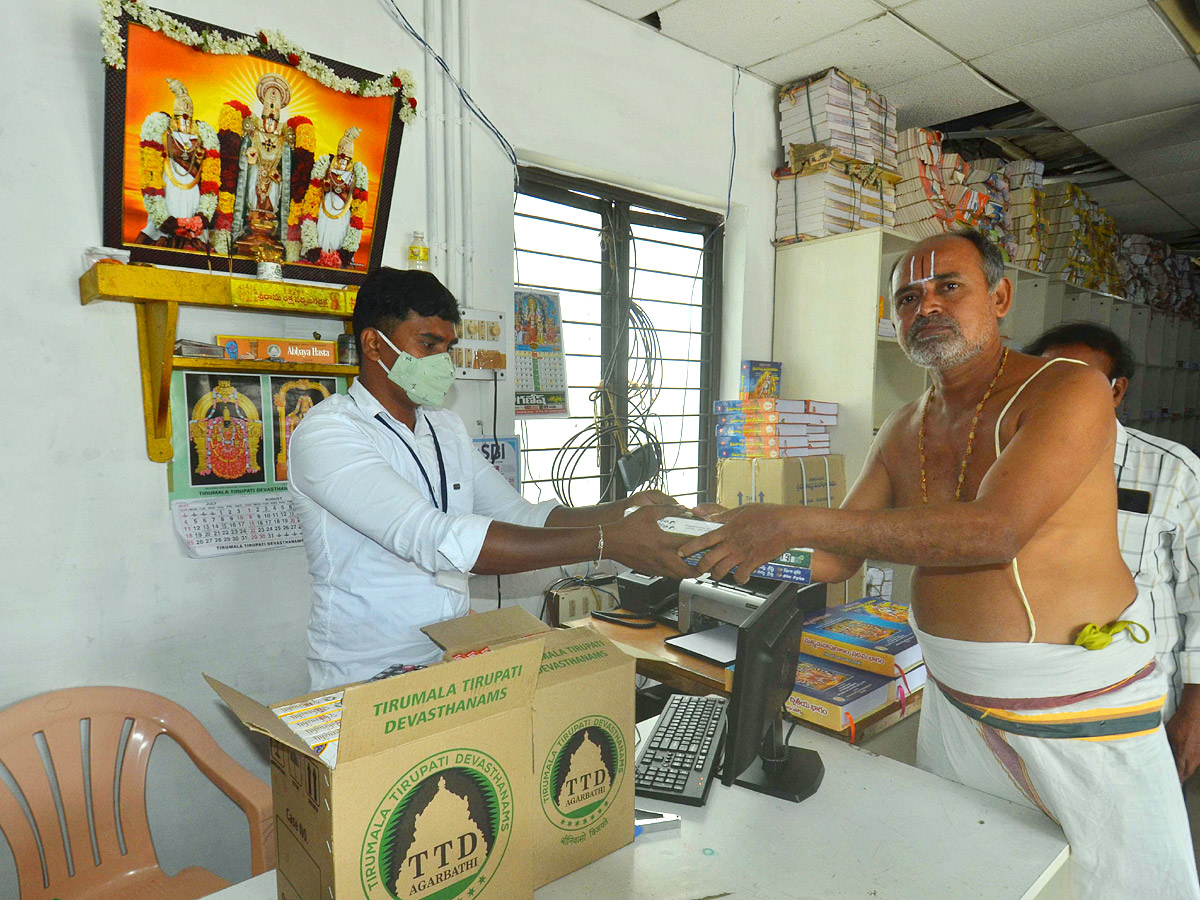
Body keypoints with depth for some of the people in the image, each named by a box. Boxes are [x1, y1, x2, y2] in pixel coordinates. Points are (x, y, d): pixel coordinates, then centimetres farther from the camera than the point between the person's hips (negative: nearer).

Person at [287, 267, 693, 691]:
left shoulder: (447, 428, 12)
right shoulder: (325, 433, -13)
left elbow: (522, 518, 11)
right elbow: (436, 540, -27)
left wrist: (621, 512, -7)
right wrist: (607, 542, -29)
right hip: (366, 682, -6)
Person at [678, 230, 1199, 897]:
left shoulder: (1071, 390, -15)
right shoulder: (904, 433, 4)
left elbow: (993, 531, -30)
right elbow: (838, 558, 5)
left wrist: (795, 522, -32)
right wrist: (730, 541, -11)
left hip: (1085, 705, -4)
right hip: (956, 701, 5)